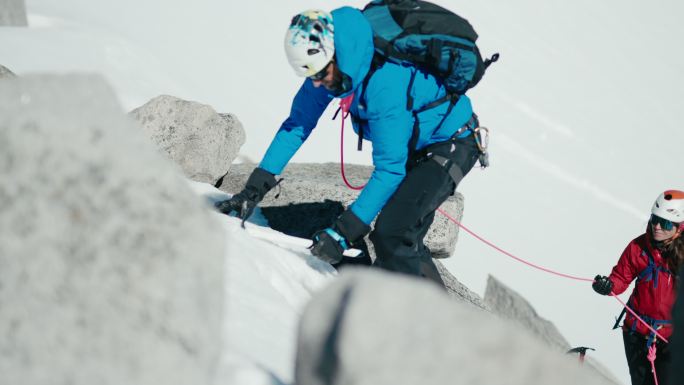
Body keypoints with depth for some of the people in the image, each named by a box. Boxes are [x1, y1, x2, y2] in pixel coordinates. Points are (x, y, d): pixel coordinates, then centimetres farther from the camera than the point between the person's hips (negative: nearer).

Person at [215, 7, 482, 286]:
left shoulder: (384, 81, -37)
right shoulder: (327, 66, -12)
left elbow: (390, 167, -34)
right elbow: (297, 124, -3)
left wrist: (344, 232, -34)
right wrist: (253, 189, -9)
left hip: (452, 144, -9)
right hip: (414, 145, 9)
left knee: (392, 235, -21)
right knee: (403, 241, 10)